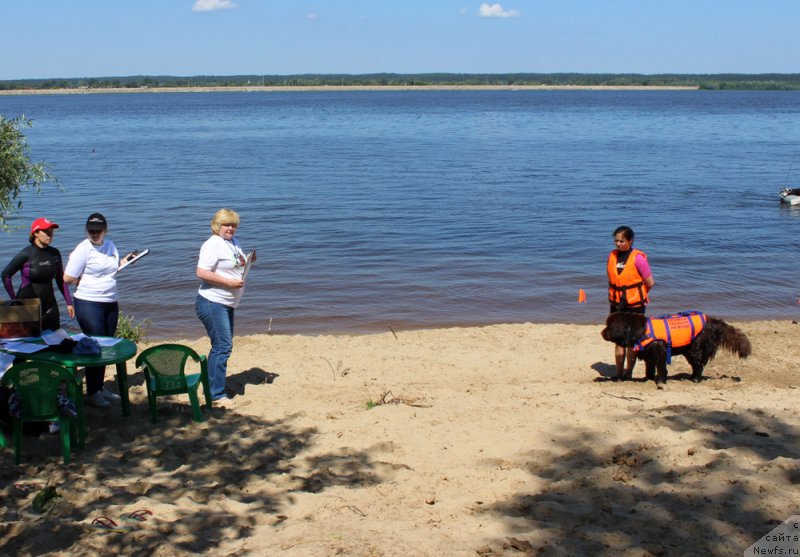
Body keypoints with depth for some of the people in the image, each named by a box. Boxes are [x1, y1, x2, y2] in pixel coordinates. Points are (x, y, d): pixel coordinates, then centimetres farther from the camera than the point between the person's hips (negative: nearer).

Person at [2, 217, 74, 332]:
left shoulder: (55, 253, 3)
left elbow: (61, 279, 11)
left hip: (49, 305, 4)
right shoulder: (26, 254, -10)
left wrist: (69, 302, 8)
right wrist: (14, 299, -2)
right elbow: (5, 275, -2)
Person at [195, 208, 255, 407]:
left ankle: (214, 385, 30)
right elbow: (201, 272, -24)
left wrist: (248, 261, 5)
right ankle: (217, 394, -6)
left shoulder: (233, 242, 13)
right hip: (212, 303, -10)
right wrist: (228, 282, -25)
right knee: (222, 347, -11)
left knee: (223, 346, 17)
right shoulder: (213, 245, -16)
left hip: (227, 304, 10)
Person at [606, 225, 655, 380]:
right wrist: (612, 294, 10)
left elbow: (650, 282, -8)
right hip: (616, 304, 5)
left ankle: (628, 373, 12)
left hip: (634, 305, -5)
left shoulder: (638, 257, -12)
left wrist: (638, 296, 4)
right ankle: (619, 373, 15)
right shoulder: (612, 256, 3)